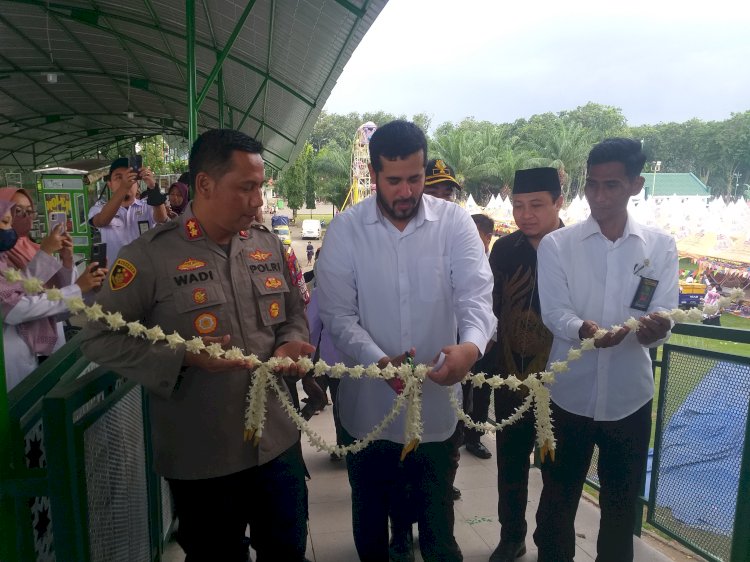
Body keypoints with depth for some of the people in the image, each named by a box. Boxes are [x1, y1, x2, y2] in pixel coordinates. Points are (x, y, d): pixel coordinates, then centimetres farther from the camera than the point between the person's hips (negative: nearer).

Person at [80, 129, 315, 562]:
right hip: (202, 458, -4)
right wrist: (183, 358, -21)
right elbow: (100, 340, -10)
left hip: (279, 442, 4)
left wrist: (290, 346, -8)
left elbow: (295, 315, 14)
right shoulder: (150, 256, -12)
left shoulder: (269, 245, 3)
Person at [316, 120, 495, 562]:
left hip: (438, 406, 0)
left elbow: (477, 294, -15)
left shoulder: (454, 222, -7)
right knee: (370, 517, 23)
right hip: (368, 408, 1)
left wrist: (471, 345, -37)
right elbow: (338, 313, -10)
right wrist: (379, 361, -26)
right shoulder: (346, 229, -8)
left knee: (438, 518, 20)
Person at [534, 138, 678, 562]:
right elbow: (553, 311, -11)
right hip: (569, 394, -1)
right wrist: (584, 329, -33)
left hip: (630, 397, 1)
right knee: (557, 498, 14)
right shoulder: (556, 244, -4)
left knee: (622, 503, 17)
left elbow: (663, 315, -6)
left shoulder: (661, 246, 0)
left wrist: (656, 329, -30)